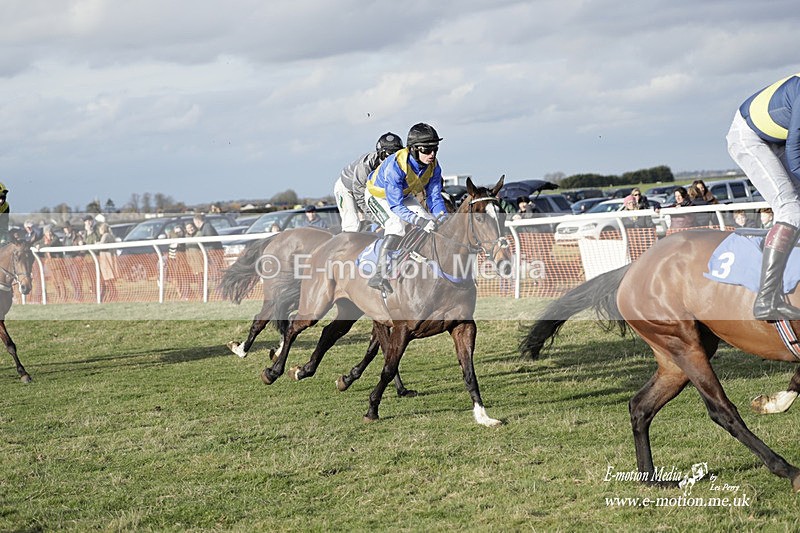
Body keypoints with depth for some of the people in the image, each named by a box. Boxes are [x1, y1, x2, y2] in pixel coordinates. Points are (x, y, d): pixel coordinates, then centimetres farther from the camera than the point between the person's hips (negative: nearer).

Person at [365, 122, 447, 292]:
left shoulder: (433, 166, -21)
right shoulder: (395, 165, -40)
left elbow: (434, 197, -12)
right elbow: (395, 206, -39)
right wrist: (420, 221, -49)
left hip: (403, 196, 7)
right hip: (378, 196, -7)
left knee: (432, 224, -4)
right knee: (397, 225, -31)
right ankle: (378, 275, -32)